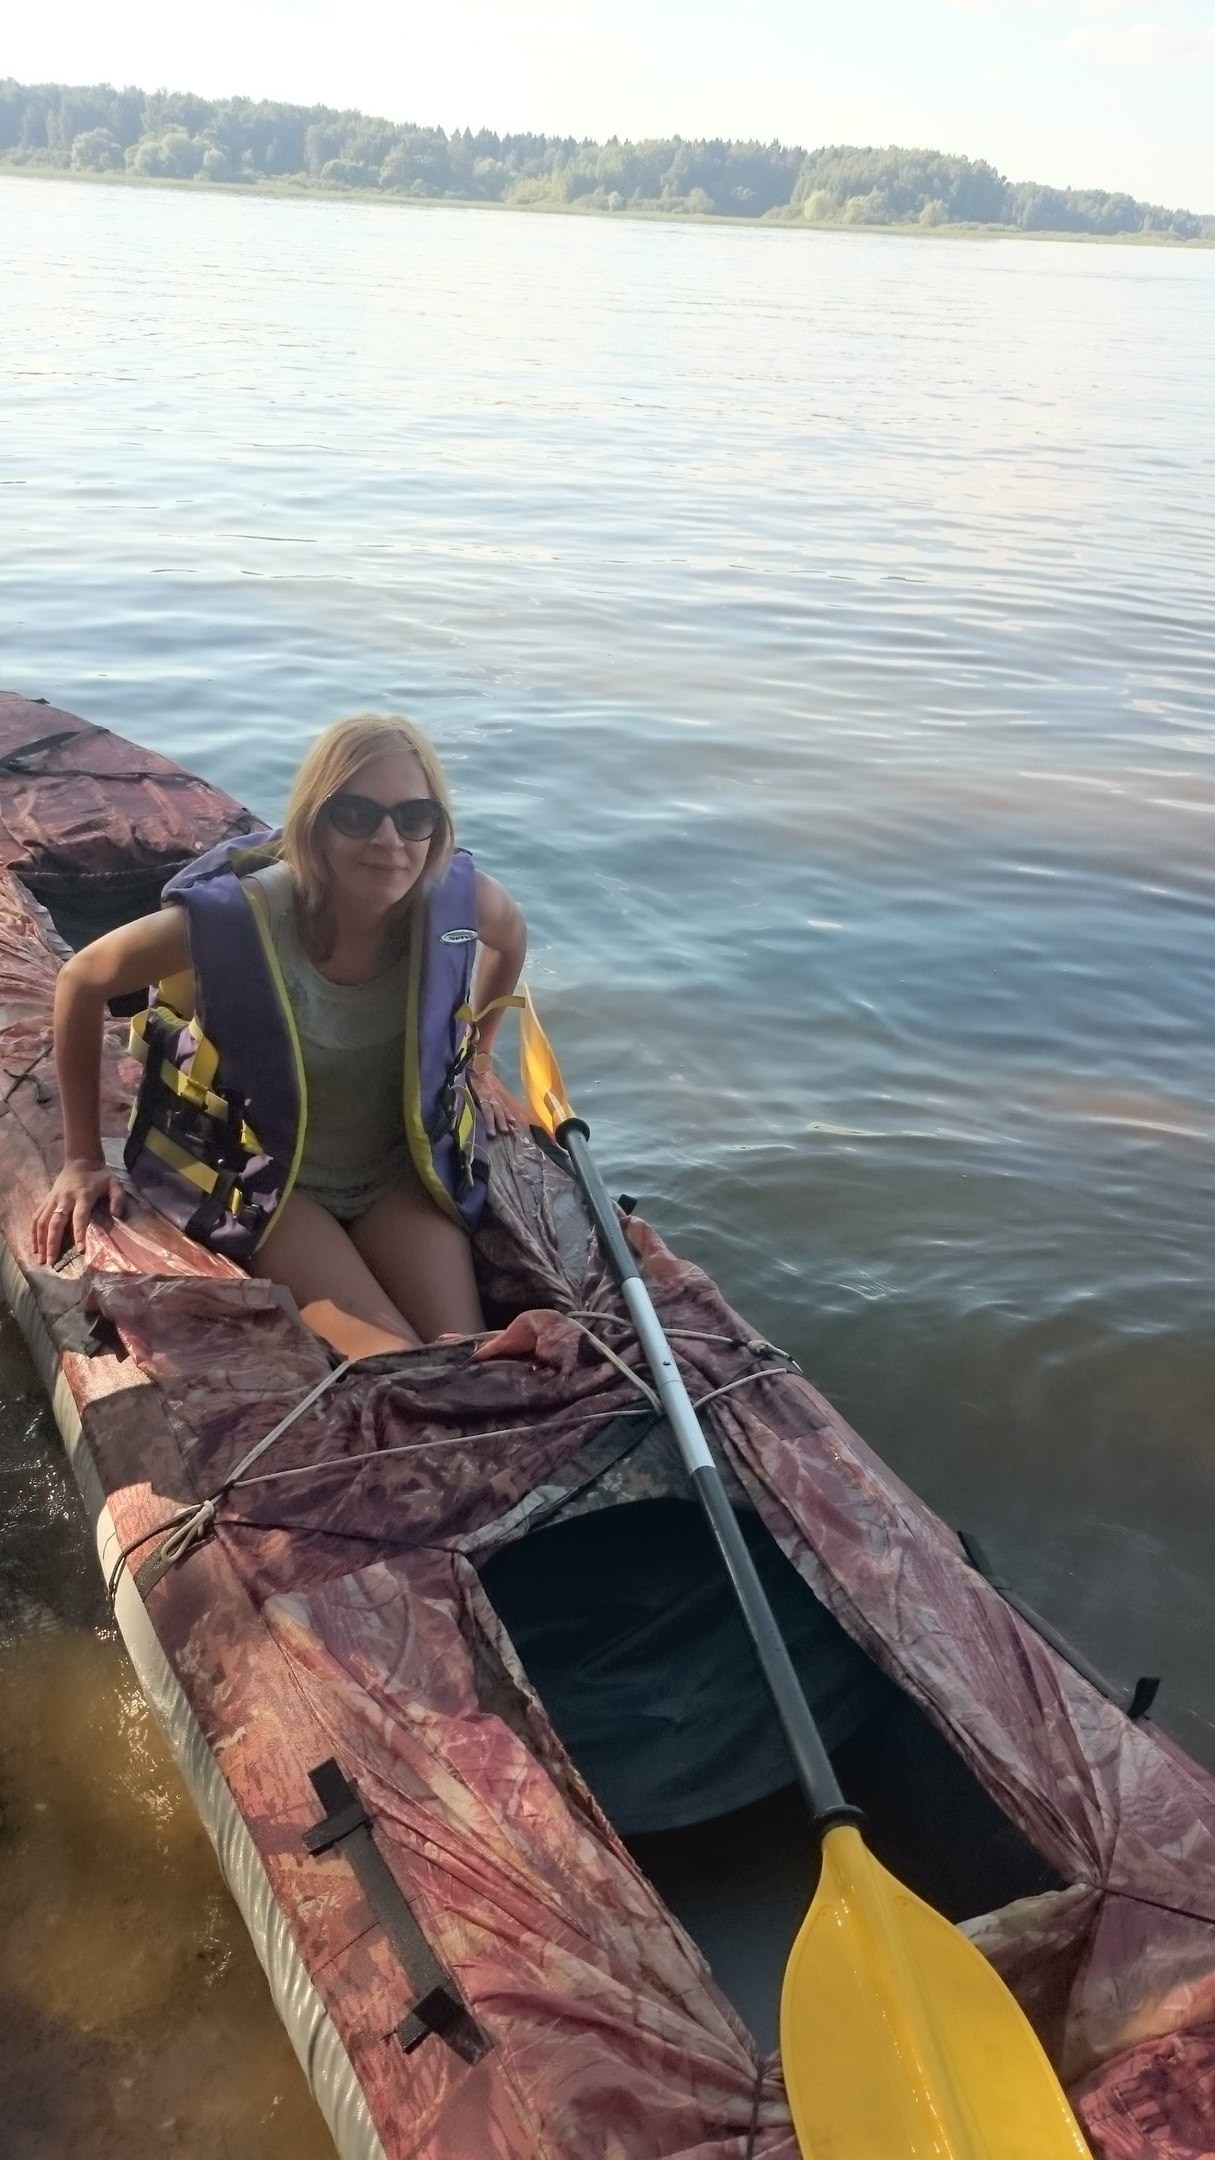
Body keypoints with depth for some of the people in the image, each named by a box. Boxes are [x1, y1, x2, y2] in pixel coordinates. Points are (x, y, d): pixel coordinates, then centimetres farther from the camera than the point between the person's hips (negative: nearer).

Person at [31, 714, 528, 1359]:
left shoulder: (457, 898, -20)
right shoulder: (233, 920, -28)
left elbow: (510, 936, 7)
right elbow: (83, 981, -11)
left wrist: (476, 1060, 15)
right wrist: (81, 1159, -5)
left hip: (402, 1166, 3)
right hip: (262, 1176, -3)